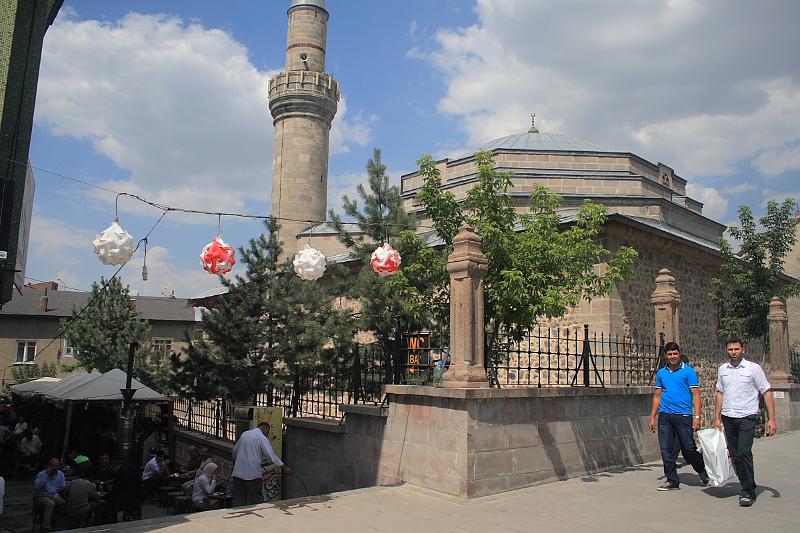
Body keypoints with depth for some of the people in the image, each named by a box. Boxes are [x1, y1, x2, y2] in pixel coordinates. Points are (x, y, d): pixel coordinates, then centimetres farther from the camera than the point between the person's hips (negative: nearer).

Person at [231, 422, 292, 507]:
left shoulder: (244, 434, 14)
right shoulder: (262, 437, -7)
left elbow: (235, 450, 26)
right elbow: (271, 454, -15)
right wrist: (284, 467, -13)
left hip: (238, 472, 6)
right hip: (252, 473, -6)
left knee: (238, 498, 10)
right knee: (255, 500, 2)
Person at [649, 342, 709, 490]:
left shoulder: (688, 371, 0)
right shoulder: (661, 373, 12)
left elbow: (695, 395, -3)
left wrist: (697, 416, -12)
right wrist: (652, 418, 13)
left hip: (683, 415, -4)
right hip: (665, 416, 4)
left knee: (689, 448, 1)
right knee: (666, 449, 3)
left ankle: (702, 471, 29)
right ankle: (672, 480, 13)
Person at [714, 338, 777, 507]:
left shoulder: (753, 368, -3)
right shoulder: (722, 369, 10)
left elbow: (766, 393, -2)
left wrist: (772, 419, -8)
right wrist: (717, 417, 12)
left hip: (747, 417, -5)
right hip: (728, 417, 5)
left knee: (744, 453, -13)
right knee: (734, 455, 8)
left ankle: (748, 492, -4)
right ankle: (747, 488, 22)